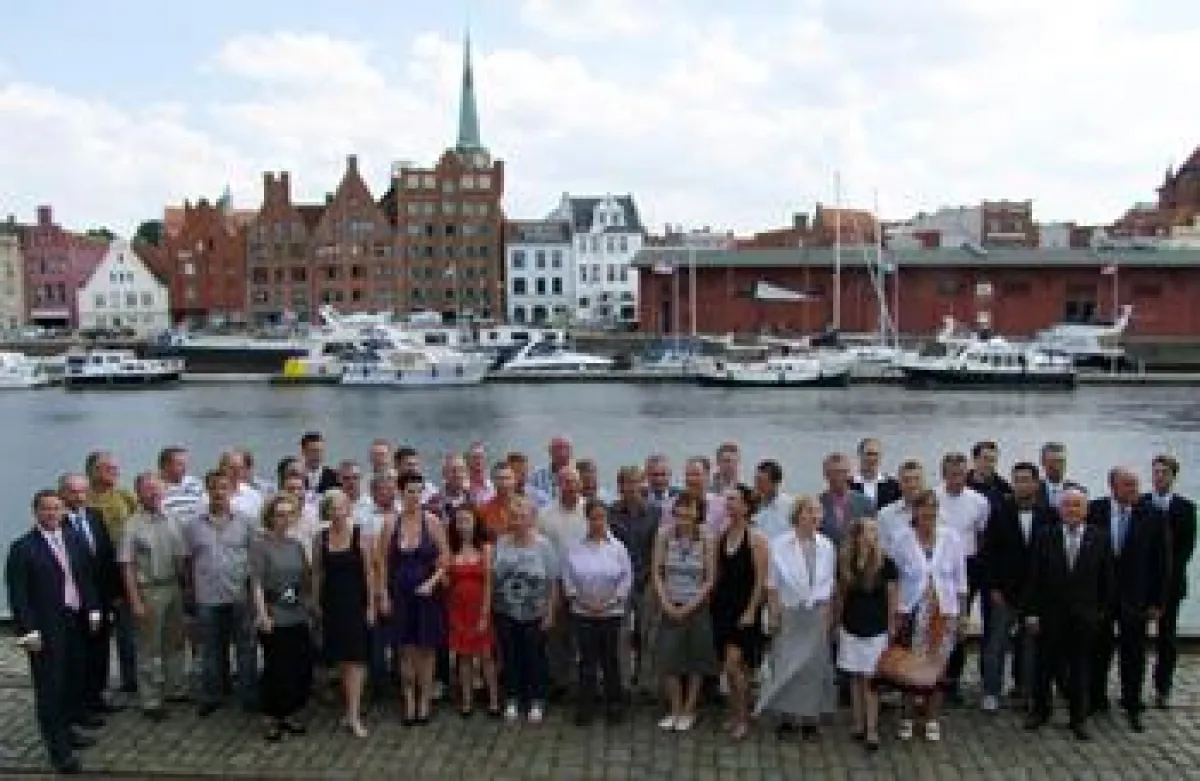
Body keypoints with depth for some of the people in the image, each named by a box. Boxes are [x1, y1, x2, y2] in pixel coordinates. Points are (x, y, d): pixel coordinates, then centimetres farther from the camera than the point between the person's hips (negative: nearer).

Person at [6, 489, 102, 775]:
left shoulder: (74, 539, 8)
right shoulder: (22, 547, -9)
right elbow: (18, 594, -11)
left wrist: (93, 609, 9)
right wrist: (28, 630, -16)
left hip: (74, 622, 6)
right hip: (45, 628, -6)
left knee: (72, 680, 14)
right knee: (50, 687, 0)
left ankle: (65, 731, 30)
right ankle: (58, 749, 7)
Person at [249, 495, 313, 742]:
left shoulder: (296, 545, 9)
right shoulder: (260, 545, -7)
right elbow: (256, 582, -12)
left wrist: (307, 605, 9)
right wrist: (262, 614, -19)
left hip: (298, 616, 5)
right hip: (274, 617, -5)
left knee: (301, 666, 7)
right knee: (275, 668, 1)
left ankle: (290, 715, 23)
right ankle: (272, 719, 16)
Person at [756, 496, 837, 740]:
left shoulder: (827, 546, 2)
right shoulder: (780, 545, -5)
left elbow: (829, 582, 8)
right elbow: (772, 583, -3)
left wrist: (827, 613, 5)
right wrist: (773, 614, -5)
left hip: (817, 613, 2)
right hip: (788, 612, -2)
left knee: (814, 665, 6)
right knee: (784, 664, 1)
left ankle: (809, 716, 17)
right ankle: (786, 715, 13)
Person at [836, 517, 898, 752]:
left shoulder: (886, 564, -11)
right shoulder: (844, 563, -4)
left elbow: (893, 597, -4)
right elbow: (840, 596, 6)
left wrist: (892, 625, -2)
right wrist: (838, 623, 10)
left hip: (877, 629, -3)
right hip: (850, 629, 3)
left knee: (870, 681, 1)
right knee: (855, 679, 11)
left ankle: (872, 730, 8)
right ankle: (858, 724, 23)